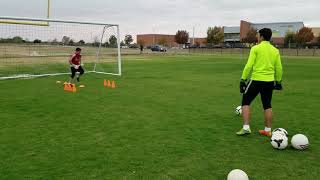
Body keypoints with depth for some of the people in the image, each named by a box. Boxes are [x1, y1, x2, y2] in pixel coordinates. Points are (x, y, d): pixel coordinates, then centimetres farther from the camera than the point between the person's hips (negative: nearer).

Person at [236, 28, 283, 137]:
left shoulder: (256, 48, -7)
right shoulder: (275, 50, 8)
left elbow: (249, 65, -13)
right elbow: (279, 68, 9)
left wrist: (243, 79, -7)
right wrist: (278, 81, 20)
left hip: (257, 80, -5)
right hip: (269, 81, 5)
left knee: (246, 102, 8)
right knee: (267, 105, 15)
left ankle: (246, 128, 1)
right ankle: (268, 130, 21)